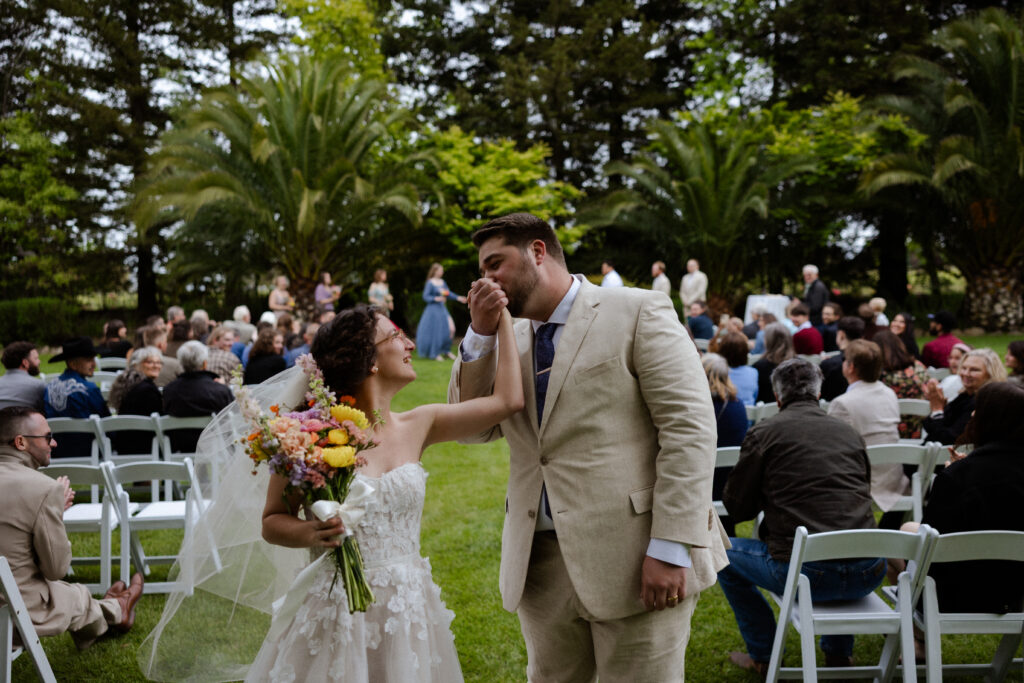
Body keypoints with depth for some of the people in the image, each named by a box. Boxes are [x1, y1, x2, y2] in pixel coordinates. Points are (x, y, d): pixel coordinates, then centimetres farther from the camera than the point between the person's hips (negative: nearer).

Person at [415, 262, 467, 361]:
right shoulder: (430, 283, -10)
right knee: (435, 331, -2)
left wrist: (458, 298, 2)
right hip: (433, 309, -6)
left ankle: (447, 351, 19)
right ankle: (436, 353, 9)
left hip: (442, 308, 6)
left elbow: (448, 293, 13)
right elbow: (425, 296, -12)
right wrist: (436, 298, -24)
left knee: (447, 330, 5)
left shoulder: (442, 282, 9)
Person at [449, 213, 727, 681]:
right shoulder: (511, 338, 13)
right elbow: (472, 427, 8)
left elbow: (690, 426, -12)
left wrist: (672, 547, -18)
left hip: (633, 558, -5)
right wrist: (480, 334, -2)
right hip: (539, 562, 6)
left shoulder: (637, 312, -5)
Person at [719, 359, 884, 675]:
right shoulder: (849, 431, 13)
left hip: (808, 574, -5)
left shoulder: (763, 432, 0)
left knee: (723, 553, 19)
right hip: (867, 575, 5)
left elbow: (737, 508, 5)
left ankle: (764, 656, 26)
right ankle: (838, 652, 39)